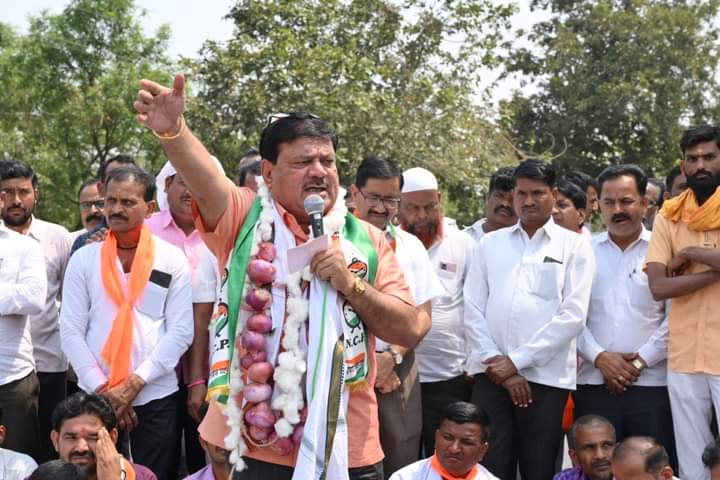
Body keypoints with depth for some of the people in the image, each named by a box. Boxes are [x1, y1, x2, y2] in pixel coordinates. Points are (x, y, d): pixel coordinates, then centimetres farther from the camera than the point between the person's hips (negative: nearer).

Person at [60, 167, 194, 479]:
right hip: (95, 396, 1)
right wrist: (102, 389, -10)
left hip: (157, 396, -1)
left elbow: (181, 331, -5)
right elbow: (71, 331, -1)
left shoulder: (173, 259, 0)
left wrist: (135, 383, -12)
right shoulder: (84, 259, 3)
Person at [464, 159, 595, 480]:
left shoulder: (575, 246, 5)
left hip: (546, 377, -1)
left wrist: (517, 360, -9)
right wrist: (497, 365, -6)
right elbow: (473, 310, 6)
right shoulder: (489, 244, 12)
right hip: (492, 375, 2)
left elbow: (573, 316, -5)